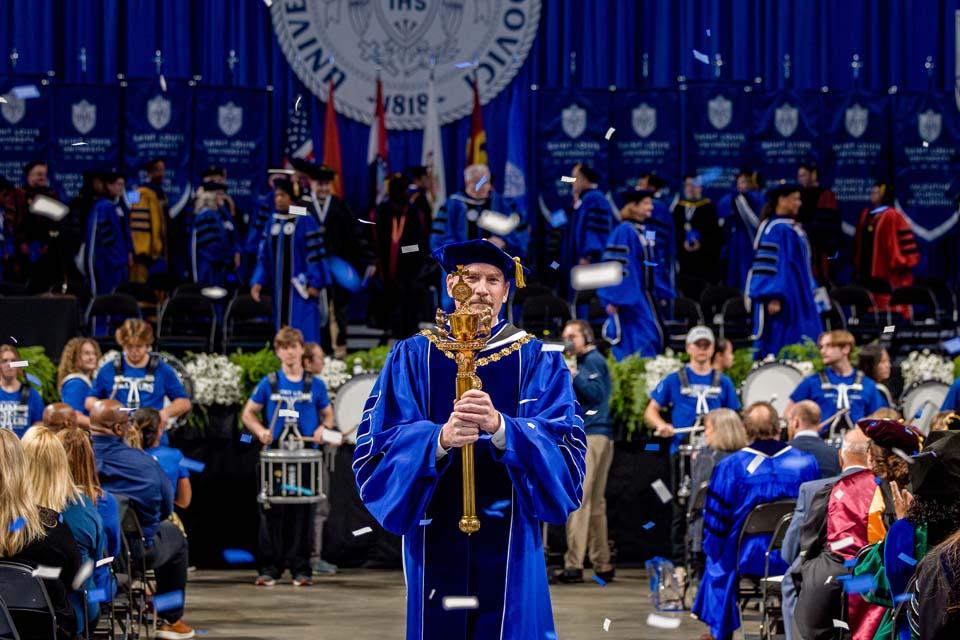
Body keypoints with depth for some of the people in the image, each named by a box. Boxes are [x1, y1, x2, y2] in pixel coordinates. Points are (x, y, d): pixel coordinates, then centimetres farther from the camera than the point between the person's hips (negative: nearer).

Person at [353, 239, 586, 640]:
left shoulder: (538, 361, 4)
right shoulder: (412, 357, 5)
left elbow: (566, 451, -9)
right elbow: (376, 449, -5)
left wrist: (500, 427, -28)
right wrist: (439, 439, -26)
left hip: (509, 540, 0)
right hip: (435, 537, 1)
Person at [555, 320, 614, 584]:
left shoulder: (593, 361, -5)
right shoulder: (584, 362, 25)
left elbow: (595, 393, -17)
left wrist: (573, 374, -16)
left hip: (589, 436, -11)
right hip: (599, 437, 11)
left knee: (577, 501, -15)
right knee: (595, 504, 12)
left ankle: (574, 564, -21)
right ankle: (603, 565, 14)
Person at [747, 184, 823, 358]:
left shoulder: (795, 228, 15)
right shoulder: (774, 229, -13)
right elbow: (767, 264, -18)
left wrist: (811, 290, 23)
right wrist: (772, 297, -24)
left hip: (798, 299, 9)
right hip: (781, 299, -9)